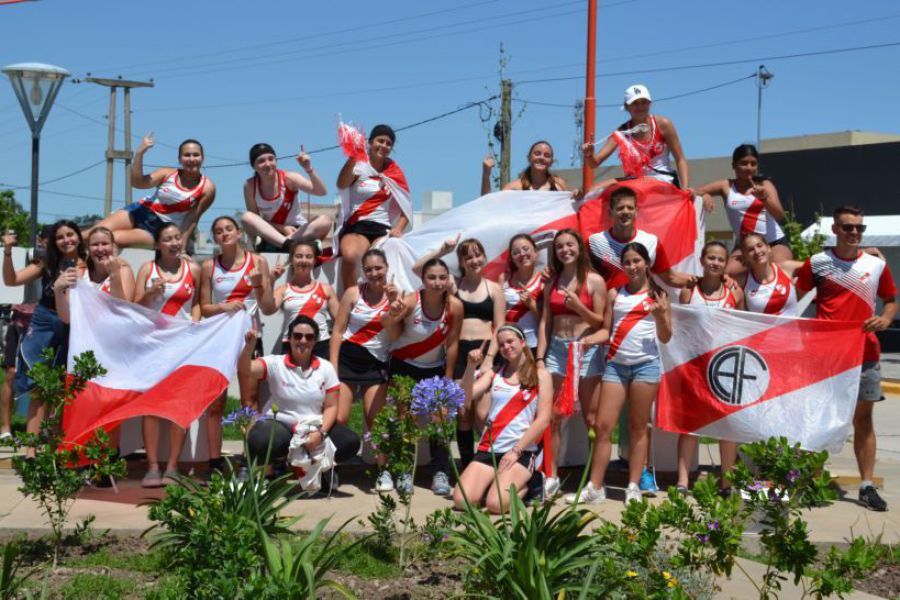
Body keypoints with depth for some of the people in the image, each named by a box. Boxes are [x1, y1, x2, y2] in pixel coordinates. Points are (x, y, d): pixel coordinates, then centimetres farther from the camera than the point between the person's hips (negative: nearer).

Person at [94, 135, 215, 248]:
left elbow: (193, 219, -6)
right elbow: (138, 182, -12)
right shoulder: (168, 173, 0)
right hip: (140, 213, 3)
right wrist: (140, 153, -20)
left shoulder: (207, 188, -7)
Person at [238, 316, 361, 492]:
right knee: (258, 443, -37)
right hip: (278, 424, -3)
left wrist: (320, 433, -17)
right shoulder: (275, 363, -5)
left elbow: (330, 407, 0)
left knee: (350, 442, -23)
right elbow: (245, 370, -22)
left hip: (314, 428, 3)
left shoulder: (326, 368, 2)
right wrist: (249, 346, -40)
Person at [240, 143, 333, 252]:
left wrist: (309, 170, -38)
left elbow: (322, 192, -23)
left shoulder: (289, 178, -12)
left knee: (326, 220, -28)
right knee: (247, 217, -28)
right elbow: (254, 218, -6)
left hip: (299, 232, -1)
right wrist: (282, 228, -18)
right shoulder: (250, 185, -7)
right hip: (271, 235, 1)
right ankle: (287, 243, -45)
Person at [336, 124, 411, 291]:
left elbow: (406, 205, 13)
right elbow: (342, 184, -17)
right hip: (355, 225, -2)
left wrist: (398, 228, -5)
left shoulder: (394, 171, 14)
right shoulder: (360, 166, 4)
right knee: (350, 256, -34)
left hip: (383, 228, 2)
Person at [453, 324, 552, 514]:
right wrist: (471, 367, -11)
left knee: (495, 504, -25)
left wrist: (516, 451, -12)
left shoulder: (540, 375, 4)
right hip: (489, 449, 4)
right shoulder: (494, 374, 15)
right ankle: (494, 483, 13)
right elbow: (465, 398, 2)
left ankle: (527, 486, 6)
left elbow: (543, 420, -4)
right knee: (461, 501, -16)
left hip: (522, 452, -4)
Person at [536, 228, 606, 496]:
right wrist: (540, 357, 3)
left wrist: (579, 307, -17)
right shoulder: (551, 282, 11)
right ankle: (551, 476, 10)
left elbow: (601, 322, -2)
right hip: (556, 349, 4)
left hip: (585, 350, -4)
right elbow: (545, 322, 10)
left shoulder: (594, 280, -1)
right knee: (552, 416, 3)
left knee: (590, 417, 0)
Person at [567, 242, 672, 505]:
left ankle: (634, 487, 8)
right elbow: (608, 330, 13)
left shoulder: (657, 295, 6)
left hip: (646, 365, -2)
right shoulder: (615, 294, 14)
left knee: (638, 427, 2)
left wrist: (661, 315, -13)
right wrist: (589, 340, -5)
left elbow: (665, 338, 5)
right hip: (615, 364, 2)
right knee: (602, 425, -2)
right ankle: (594, 487, 3)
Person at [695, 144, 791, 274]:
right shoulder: (726, 186, 2)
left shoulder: (765, 185, 1)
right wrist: (704, 195, -25)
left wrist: (764, 198, -30)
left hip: (775, 241, -1)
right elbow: (694, 193, -1)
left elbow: (779, 215, -11)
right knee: (727, 273, -22)